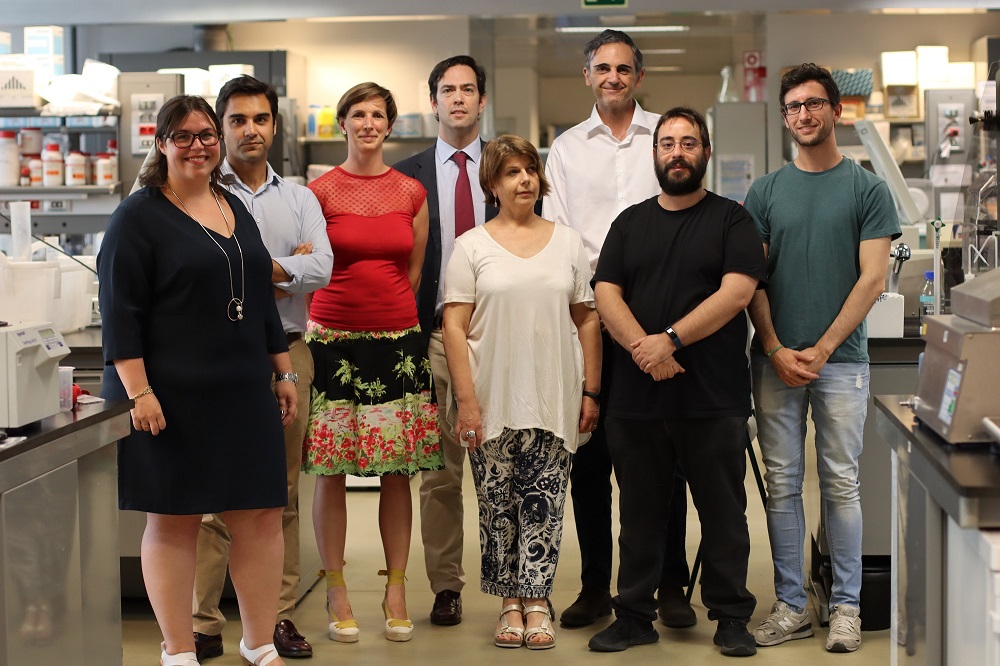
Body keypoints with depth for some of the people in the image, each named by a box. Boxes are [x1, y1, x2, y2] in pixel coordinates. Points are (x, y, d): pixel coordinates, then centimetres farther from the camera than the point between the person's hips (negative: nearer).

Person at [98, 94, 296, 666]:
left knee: (261, 515, 6)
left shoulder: (236, 209, 14)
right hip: (172, 399, -6)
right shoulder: (139, 218, -5)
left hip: (244, 395, 6)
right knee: (173, 521, 3)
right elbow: (120, 313, -11)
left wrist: (284, 372, 17)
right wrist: (139, 393, -18)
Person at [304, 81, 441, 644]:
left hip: (398, 342, 2)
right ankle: (337, 593, 11)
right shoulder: (321, 192, 1)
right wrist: (343, 312, 6)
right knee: (331, 471, 0)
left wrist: (390, 316, 14)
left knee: (398, 471, 4)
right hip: (334, 340, -2)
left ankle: (396, 592, 14)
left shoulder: (412, 193, 8)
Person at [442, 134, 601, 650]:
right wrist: (466, 400, -9)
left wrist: (591, 391, 4)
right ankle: (510, 603, 13)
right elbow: (454, 327, -2)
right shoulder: (472, 246, 3)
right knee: (498, 505, 3)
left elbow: (587, 320, 10)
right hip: (494, 400, -1)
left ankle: (535, 601, 6)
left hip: (554, 399, 1)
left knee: (544, 503, -1)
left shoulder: (567, 242, 10)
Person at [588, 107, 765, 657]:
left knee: (724, 513, 4)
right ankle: (634, 616, 19)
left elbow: (736, 292, -10)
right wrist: (642, 348, -14)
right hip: (636, 398, 3)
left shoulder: (731, 220, 4)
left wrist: (671, 340, -17)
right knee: (639, 513, 10)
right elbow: (606, 294, 3)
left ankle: (731, 617, 14)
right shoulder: (630, 223, 14)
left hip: (714, 399, -3)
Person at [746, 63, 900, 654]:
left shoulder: (867, 189, 2)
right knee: (783, 484, 5)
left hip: (841, 359, -2)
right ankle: (792, 605, 13)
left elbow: (873, 280, -4)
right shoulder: (766, 192, 9)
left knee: (841, 483, 2)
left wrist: (821, 349, -10)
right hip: (776, 358, 2)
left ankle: (847, 606, 11)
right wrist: (776, 350, -6)